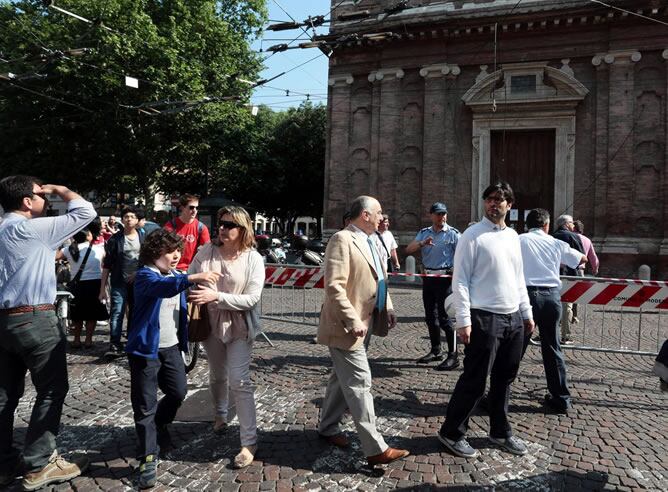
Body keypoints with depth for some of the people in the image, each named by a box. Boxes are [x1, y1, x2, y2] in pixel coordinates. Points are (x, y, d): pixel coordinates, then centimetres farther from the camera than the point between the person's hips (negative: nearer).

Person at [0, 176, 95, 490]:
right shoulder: (30, 229, -13)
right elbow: (85, 213, -13)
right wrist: (61, 190, 2)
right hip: (34, 320, -9)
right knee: (52, 390, 2)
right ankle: (39, 465, 7)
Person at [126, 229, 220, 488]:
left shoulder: (176, 276, 9)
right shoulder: (145, 276, -15)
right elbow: (162, 287, -39)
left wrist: (183, 340, 20)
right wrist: (193, 278, -54)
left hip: (171, 347, 7)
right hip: (146, 349, -6)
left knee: (178, 392, 10)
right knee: (145, 406, 1)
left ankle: (158, 425, 39)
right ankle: (148, 459, 12)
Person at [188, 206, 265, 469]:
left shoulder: (253, 259, -14)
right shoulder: (207, 251, -6)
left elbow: (251, 299, -19)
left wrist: (216, 296, -29)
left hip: (239, 326, -3)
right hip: (211, 323, 4)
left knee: (239, 380, -9)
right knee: (217, 376, 21)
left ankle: (249, 442, 2)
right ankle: (221, 415, 50)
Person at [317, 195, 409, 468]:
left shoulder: (368, 241, 13)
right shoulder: (342, 240, -17)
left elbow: (378, 279, 21)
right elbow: (334, 286, -24)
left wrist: (387, 308, 9)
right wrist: (353, 321, -25)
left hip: (361, 322, 10)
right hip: (346, 326, -10)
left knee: (342, 378, 20)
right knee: (360, 382, -5)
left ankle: (328, 427, 36)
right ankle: (375, 449, 2)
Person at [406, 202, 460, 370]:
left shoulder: (453, 234, -4)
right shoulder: (424, 233, 11)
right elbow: (408, 250, 3)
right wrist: (422, 244, -16)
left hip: (445, 278, -6)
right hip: (428, 277, 6)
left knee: (445, 317, -7)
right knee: (430, 316, 13)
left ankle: (453, 356, 1)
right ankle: (435, 351, 26)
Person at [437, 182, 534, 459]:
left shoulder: (513, 236, 13)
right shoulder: (472, 236, -8)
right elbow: (460, 281, -11)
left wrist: (526, 313, 17)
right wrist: (464, 320, -16)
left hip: (513, 318, 7)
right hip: (485, 318, -7)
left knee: (504, 379, 17)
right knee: (475, 380, -1)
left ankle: (500, 432, 33)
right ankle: (452, 433, 16)